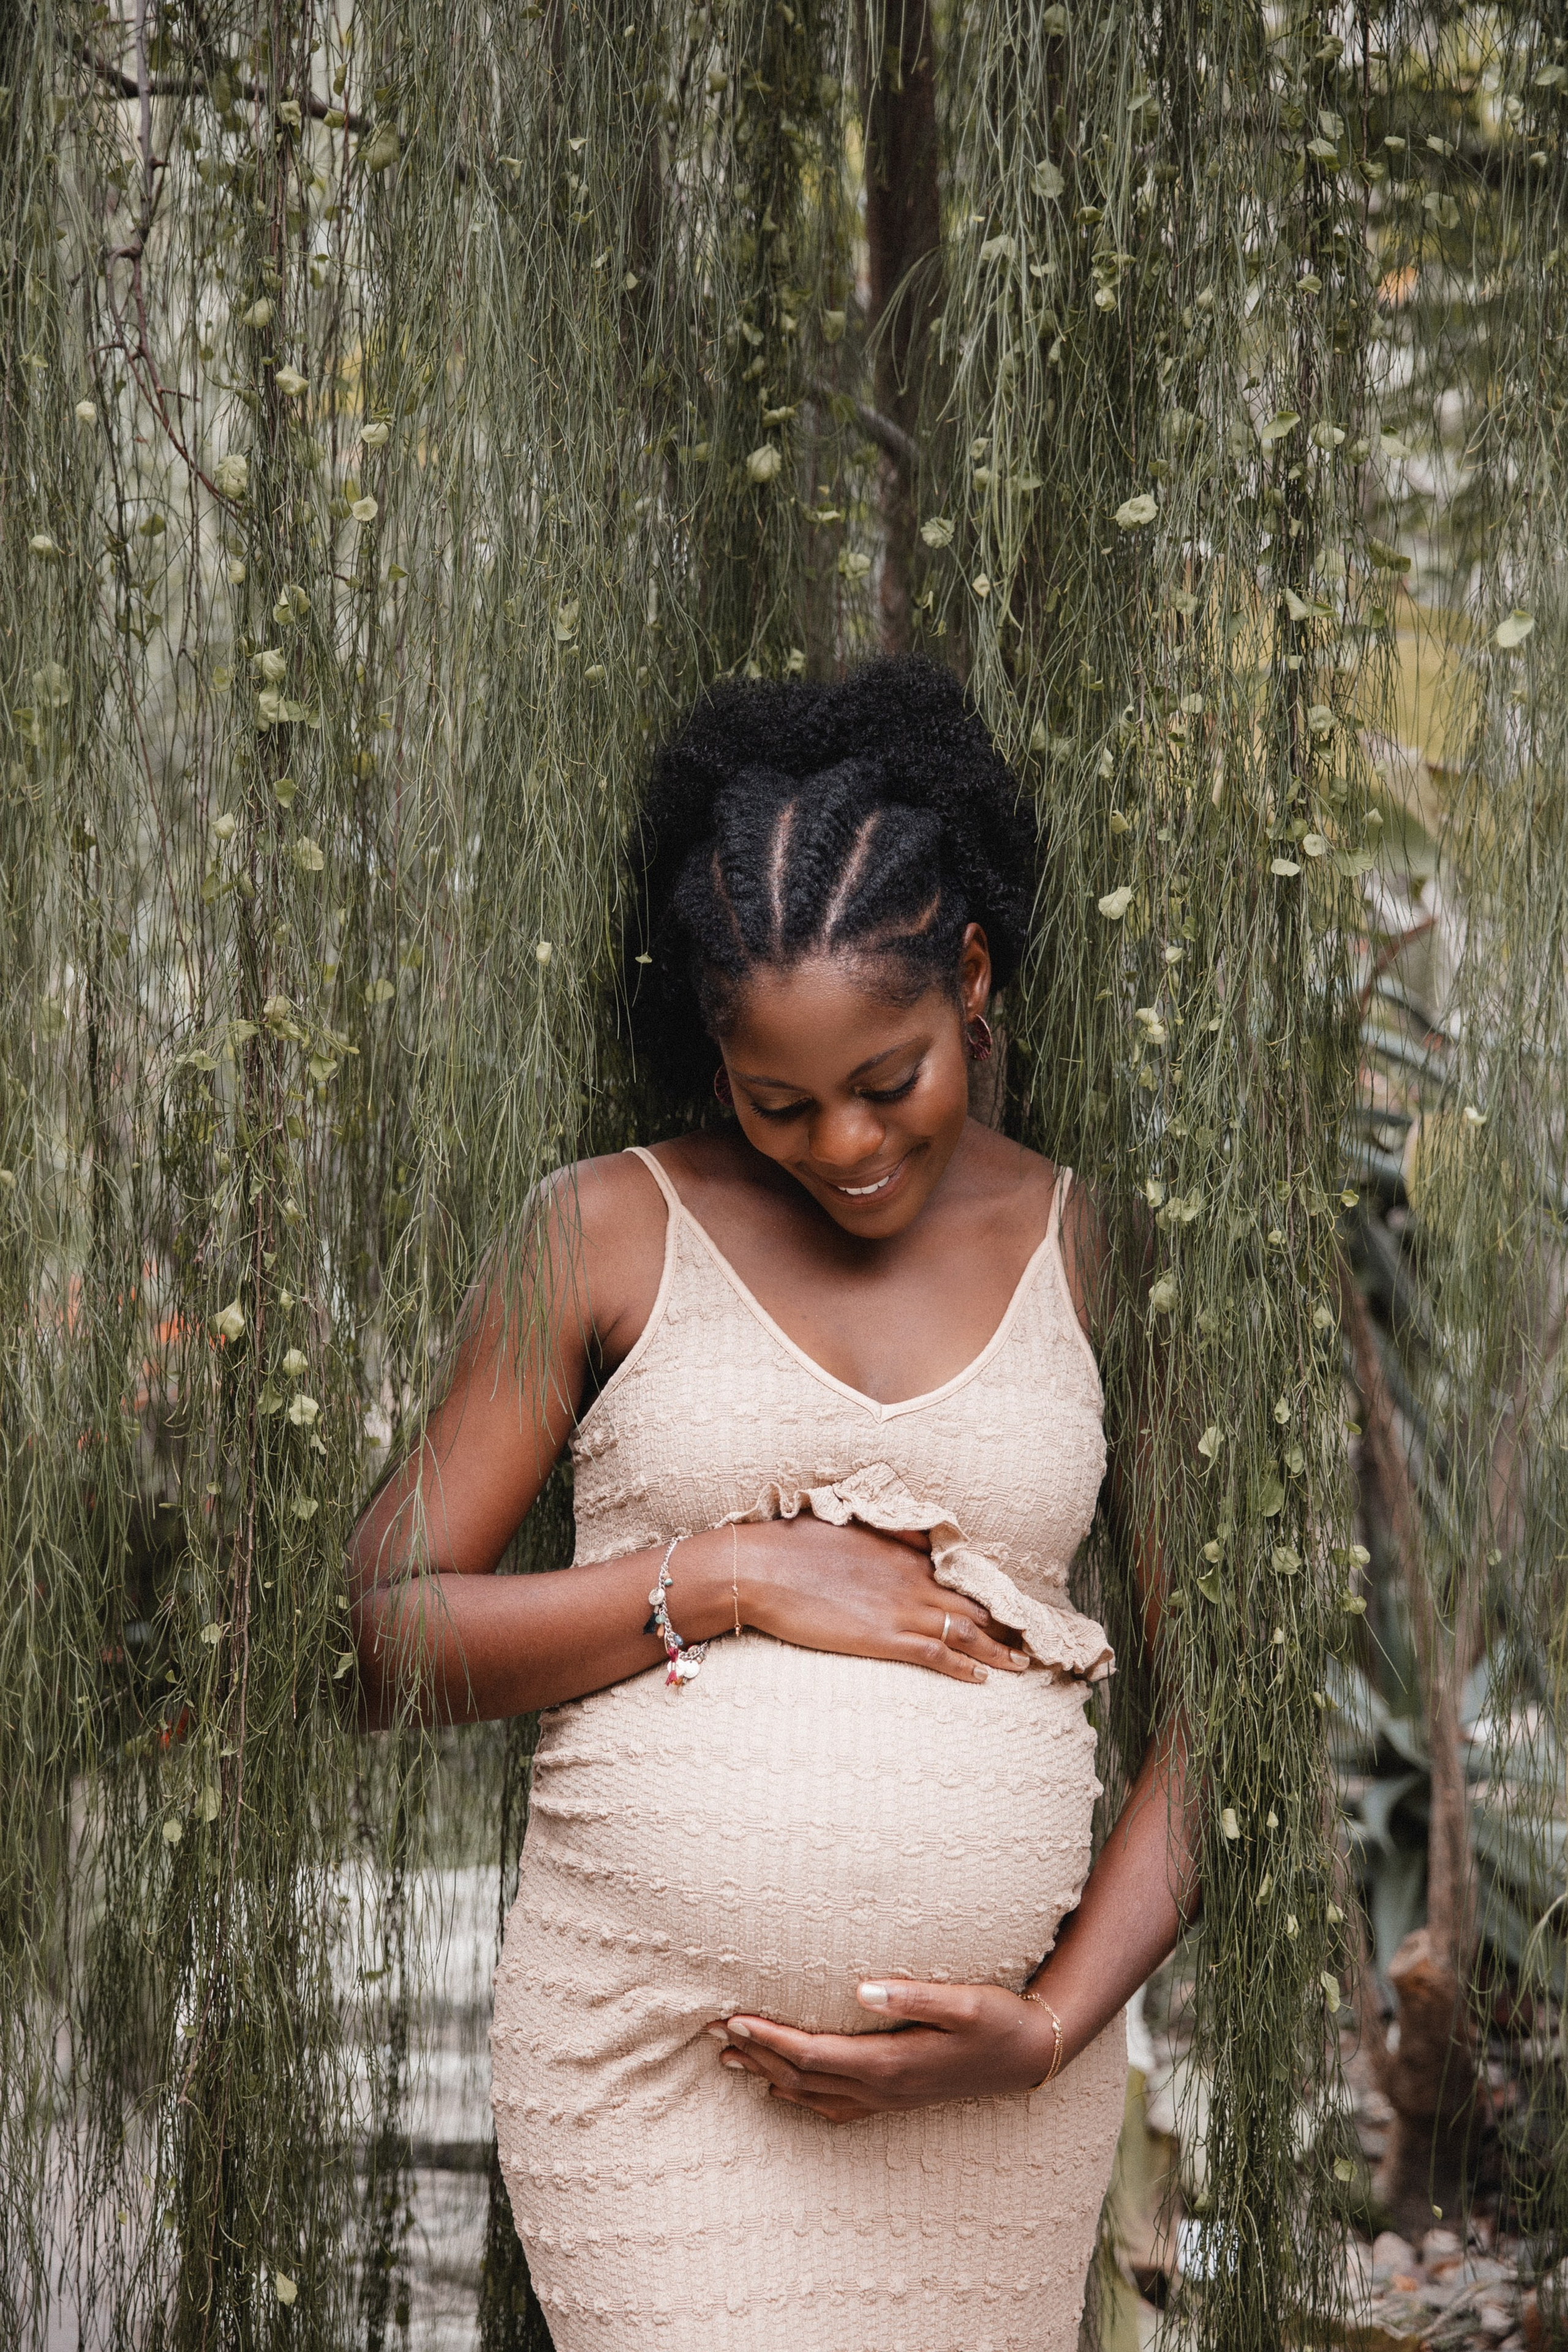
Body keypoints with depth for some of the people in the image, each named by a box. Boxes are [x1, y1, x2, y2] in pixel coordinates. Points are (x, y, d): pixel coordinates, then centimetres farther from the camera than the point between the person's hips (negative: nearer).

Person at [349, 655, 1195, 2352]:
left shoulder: (1099, 1255, 7)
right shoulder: (611, 1234, 4)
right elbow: (379, 1640, 1)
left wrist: (1058, 2021, -6)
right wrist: (729, 1577, -9)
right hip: (650, 2062, -1)